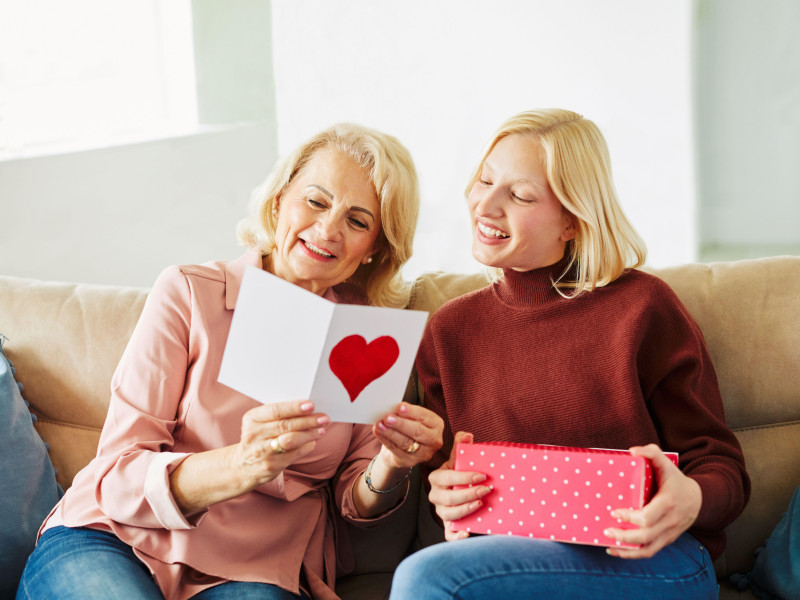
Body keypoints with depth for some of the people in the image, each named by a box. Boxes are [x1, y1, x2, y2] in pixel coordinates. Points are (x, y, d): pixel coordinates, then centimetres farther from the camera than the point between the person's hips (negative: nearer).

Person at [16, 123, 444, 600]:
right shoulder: (188, 293, -2)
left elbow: (357, 503, 10)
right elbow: (117, 478, -9)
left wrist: (391, 468, -14)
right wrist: (241, 466, -28)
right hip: (113, 545, 0)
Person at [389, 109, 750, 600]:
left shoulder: (641, 307, -4)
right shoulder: (451, 329, 9)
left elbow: (723, 466, 1)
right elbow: (448, 480, 18)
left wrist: (691, 501, -23)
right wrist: (445, 493, -6)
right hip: (516, 558, 4)